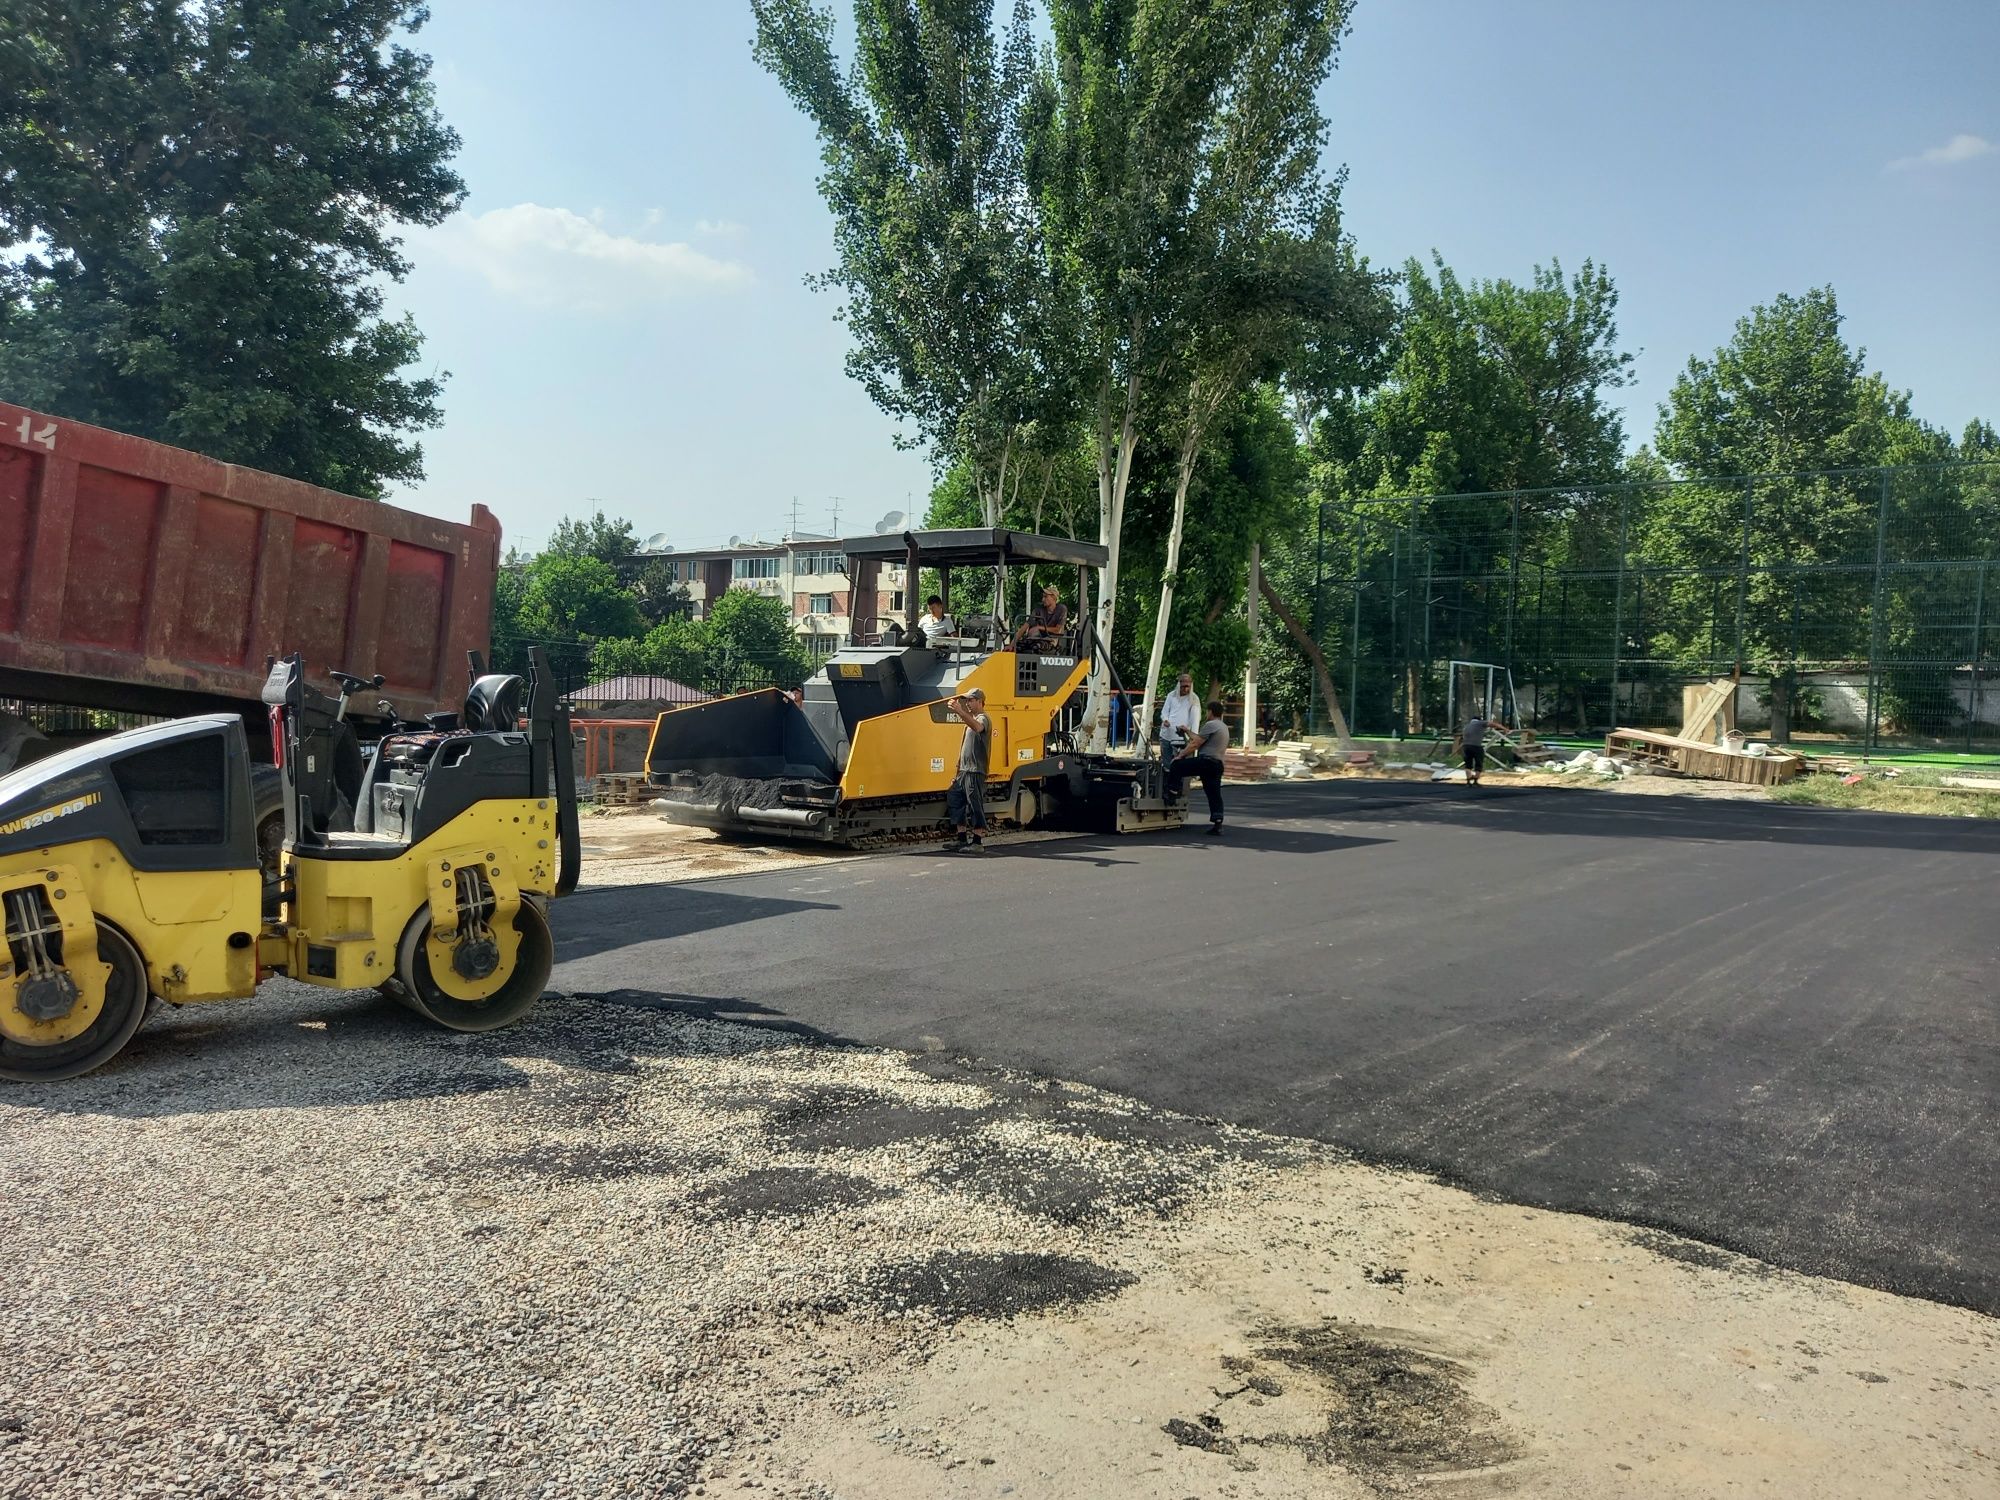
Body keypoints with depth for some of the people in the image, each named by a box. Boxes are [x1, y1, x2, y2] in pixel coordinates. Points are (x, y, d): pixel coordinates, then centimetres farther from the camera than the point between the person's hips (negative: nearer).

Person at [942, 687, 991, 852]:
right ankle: (961, 839, 16)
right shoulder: (972, 719, 23)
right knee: (954, 798, 10)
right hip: (965, 771, 10)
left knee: (975, 806, -8)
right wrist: (959, 772, 24)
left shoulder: (983, 718, -7)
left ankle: (978, 843, -6)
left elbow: (977, 727, -35)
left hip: (975, 772, -10)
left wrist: (959, 711, -46)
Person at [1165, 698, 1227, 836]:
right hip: (1218, 764, 9)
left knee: (1175, 766, -1)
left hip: (1206, 761, -9)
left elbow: (1195, 744, -9)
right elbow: (1201, 739, 32)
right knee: (1214, 794, 6)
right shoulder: (1224, 727, 26)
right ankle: (1217, 824, 0)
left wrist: (1180, 755, -1)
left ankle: (1171, 796, -2)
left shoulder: (1210, 725, -6)